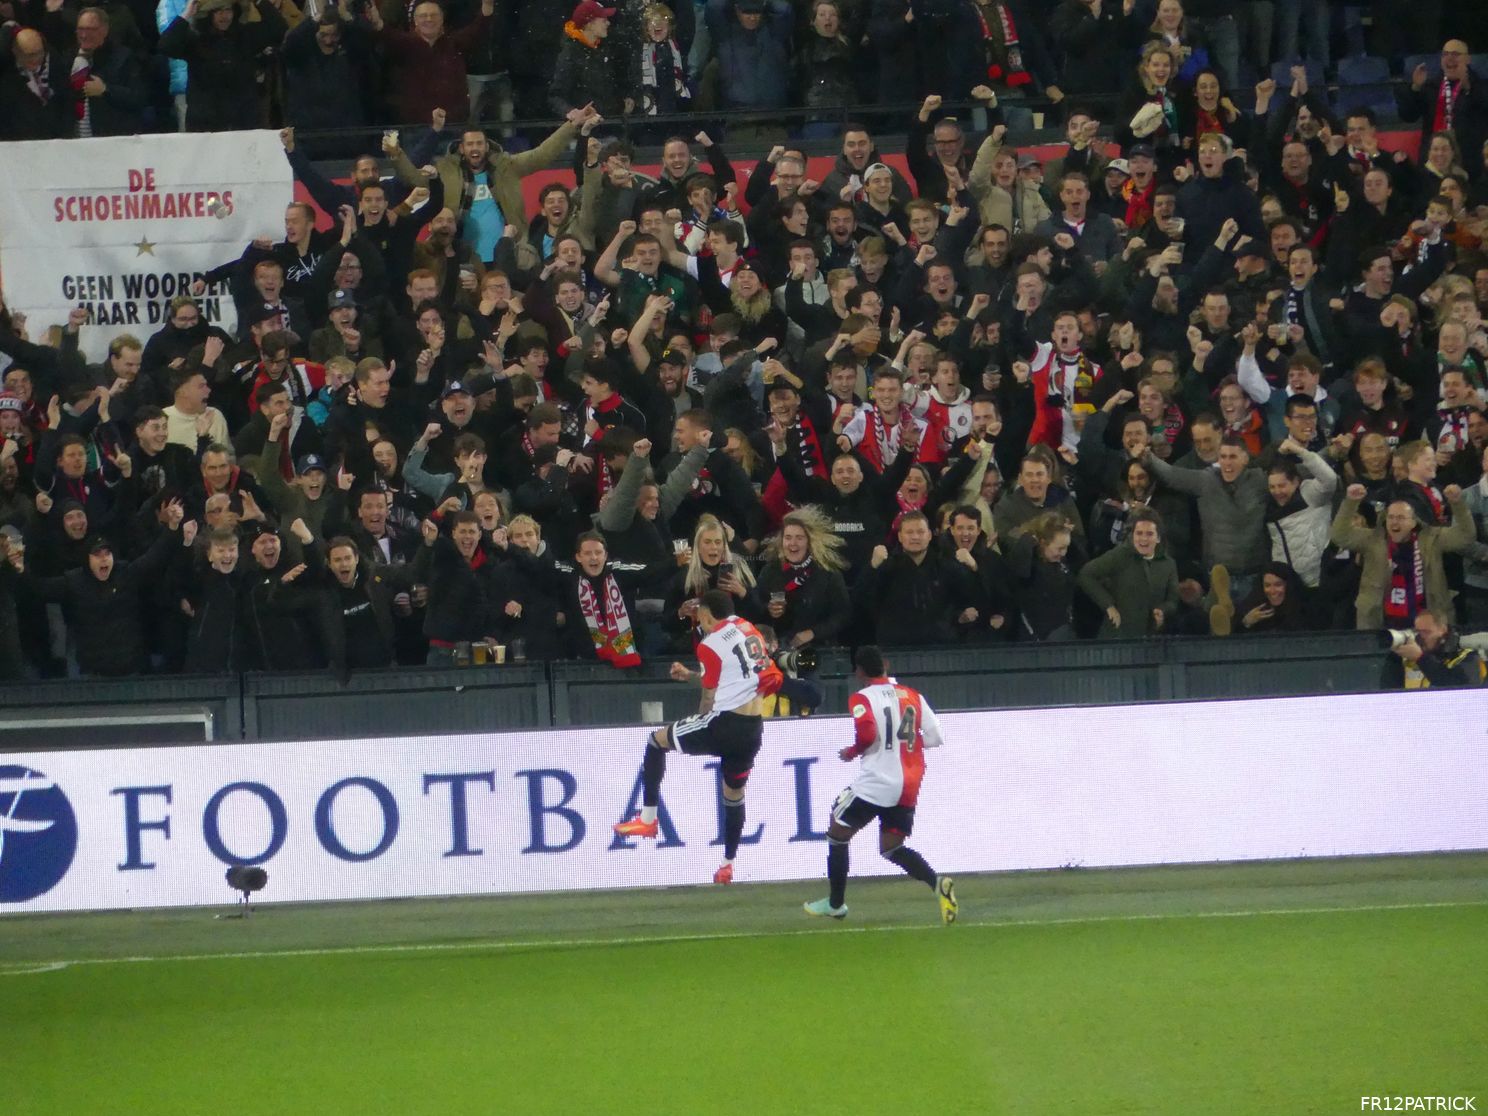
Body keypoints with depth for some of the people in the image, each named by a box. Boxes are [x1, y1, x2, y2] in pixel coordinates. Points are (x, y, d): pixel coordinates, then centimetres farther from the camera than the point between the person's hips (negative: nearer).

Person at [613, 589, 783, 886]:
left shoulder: (711, 645, -10)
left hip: (725, 725, -7)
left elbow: (710, 698, -5)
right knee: (734, 792, 23)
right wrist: (690, 675, 28)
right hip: (753, 729, 7)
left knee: (657, 741, 12)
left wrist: (700, 722, 14)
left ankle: (648, 818, 8)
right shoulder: (748, 630, 11)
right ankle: (728, 865, 29)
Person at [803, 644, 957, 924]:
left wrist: (851, 752, -5)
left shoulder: (862, 699, -8)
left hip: (876, 783, -5)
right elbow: (935, 738, 4)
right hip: (908, 788, 5)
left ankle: (836, 903, 21)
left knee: (838, 834, 15)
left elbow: (867, 733, -25)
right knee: (891, 848, 15)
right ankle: (937, 882, -11)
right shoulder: (913, 696, 7)